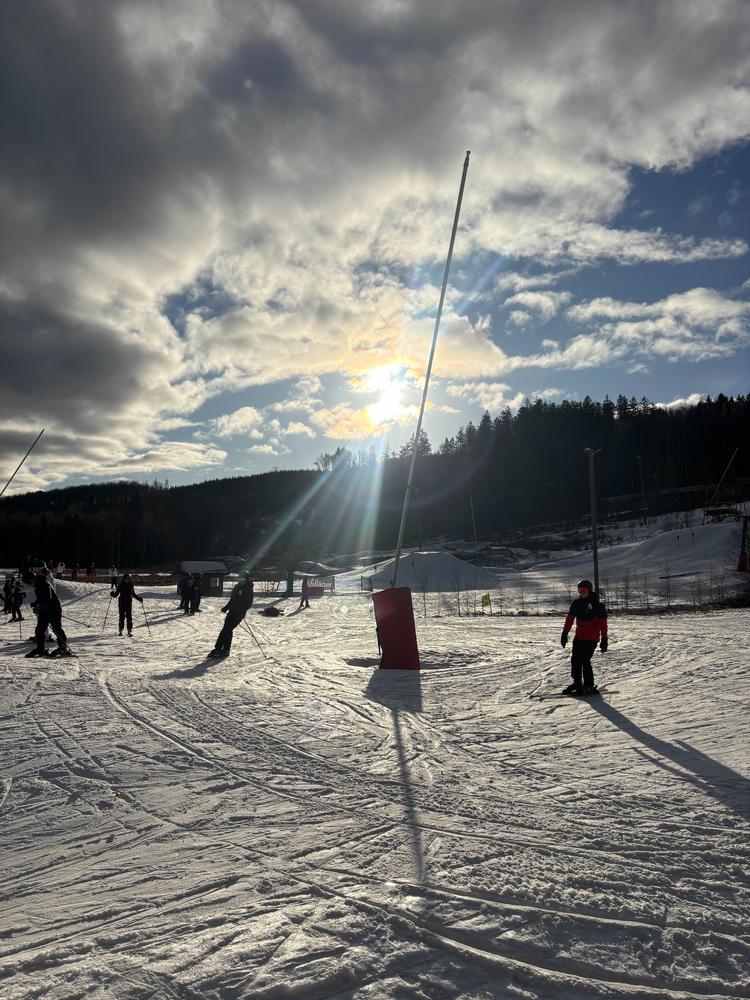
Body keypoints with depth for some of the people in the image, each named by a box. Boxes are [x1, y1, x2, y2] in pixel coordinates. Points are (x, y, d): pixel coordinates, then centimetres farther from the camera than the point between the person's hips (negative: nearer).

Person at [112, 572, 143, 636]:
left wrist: (139, 598, 7)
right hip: (122, 602, -2)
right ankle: (120, 630, 13)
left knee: (129, 616, -5)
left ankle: (129, 631, -3)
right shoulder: (120, 585, -3)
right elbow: (116, 593, -2)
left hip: (129, 602, 2)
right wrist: (113, 594, -23)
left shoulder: (131, 585, 5)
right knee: (122, 616, 1)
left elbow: (133, 594, 15)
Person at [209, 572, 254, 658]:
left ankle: (226, 650, -2)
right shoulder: (236, 587, 13)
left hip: (239, 613, -6)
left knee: (228, 629, -11)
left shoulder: (248, 589, -6)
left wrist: (242, 610, -20)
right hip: (232, 611, 6)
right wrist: (226, 608, 11)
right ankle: (217, 648, 9)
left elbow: (249, 602, -10)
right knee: (225, 629, 3)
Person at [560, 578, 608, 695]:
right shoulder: (576, 603, 7)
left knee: (585, 660, -10)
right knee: (575, 659, 7)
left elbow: (603, 623, -8)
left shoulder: (597, 605, -9)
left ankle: (589, 686, 0)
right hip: (579, 636, 6)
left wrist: (604, 639, -11)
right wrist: (565, 633, 8)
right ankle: (577, 683, 23)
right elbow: (570, 619, 11)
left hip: (591, 638, -6)